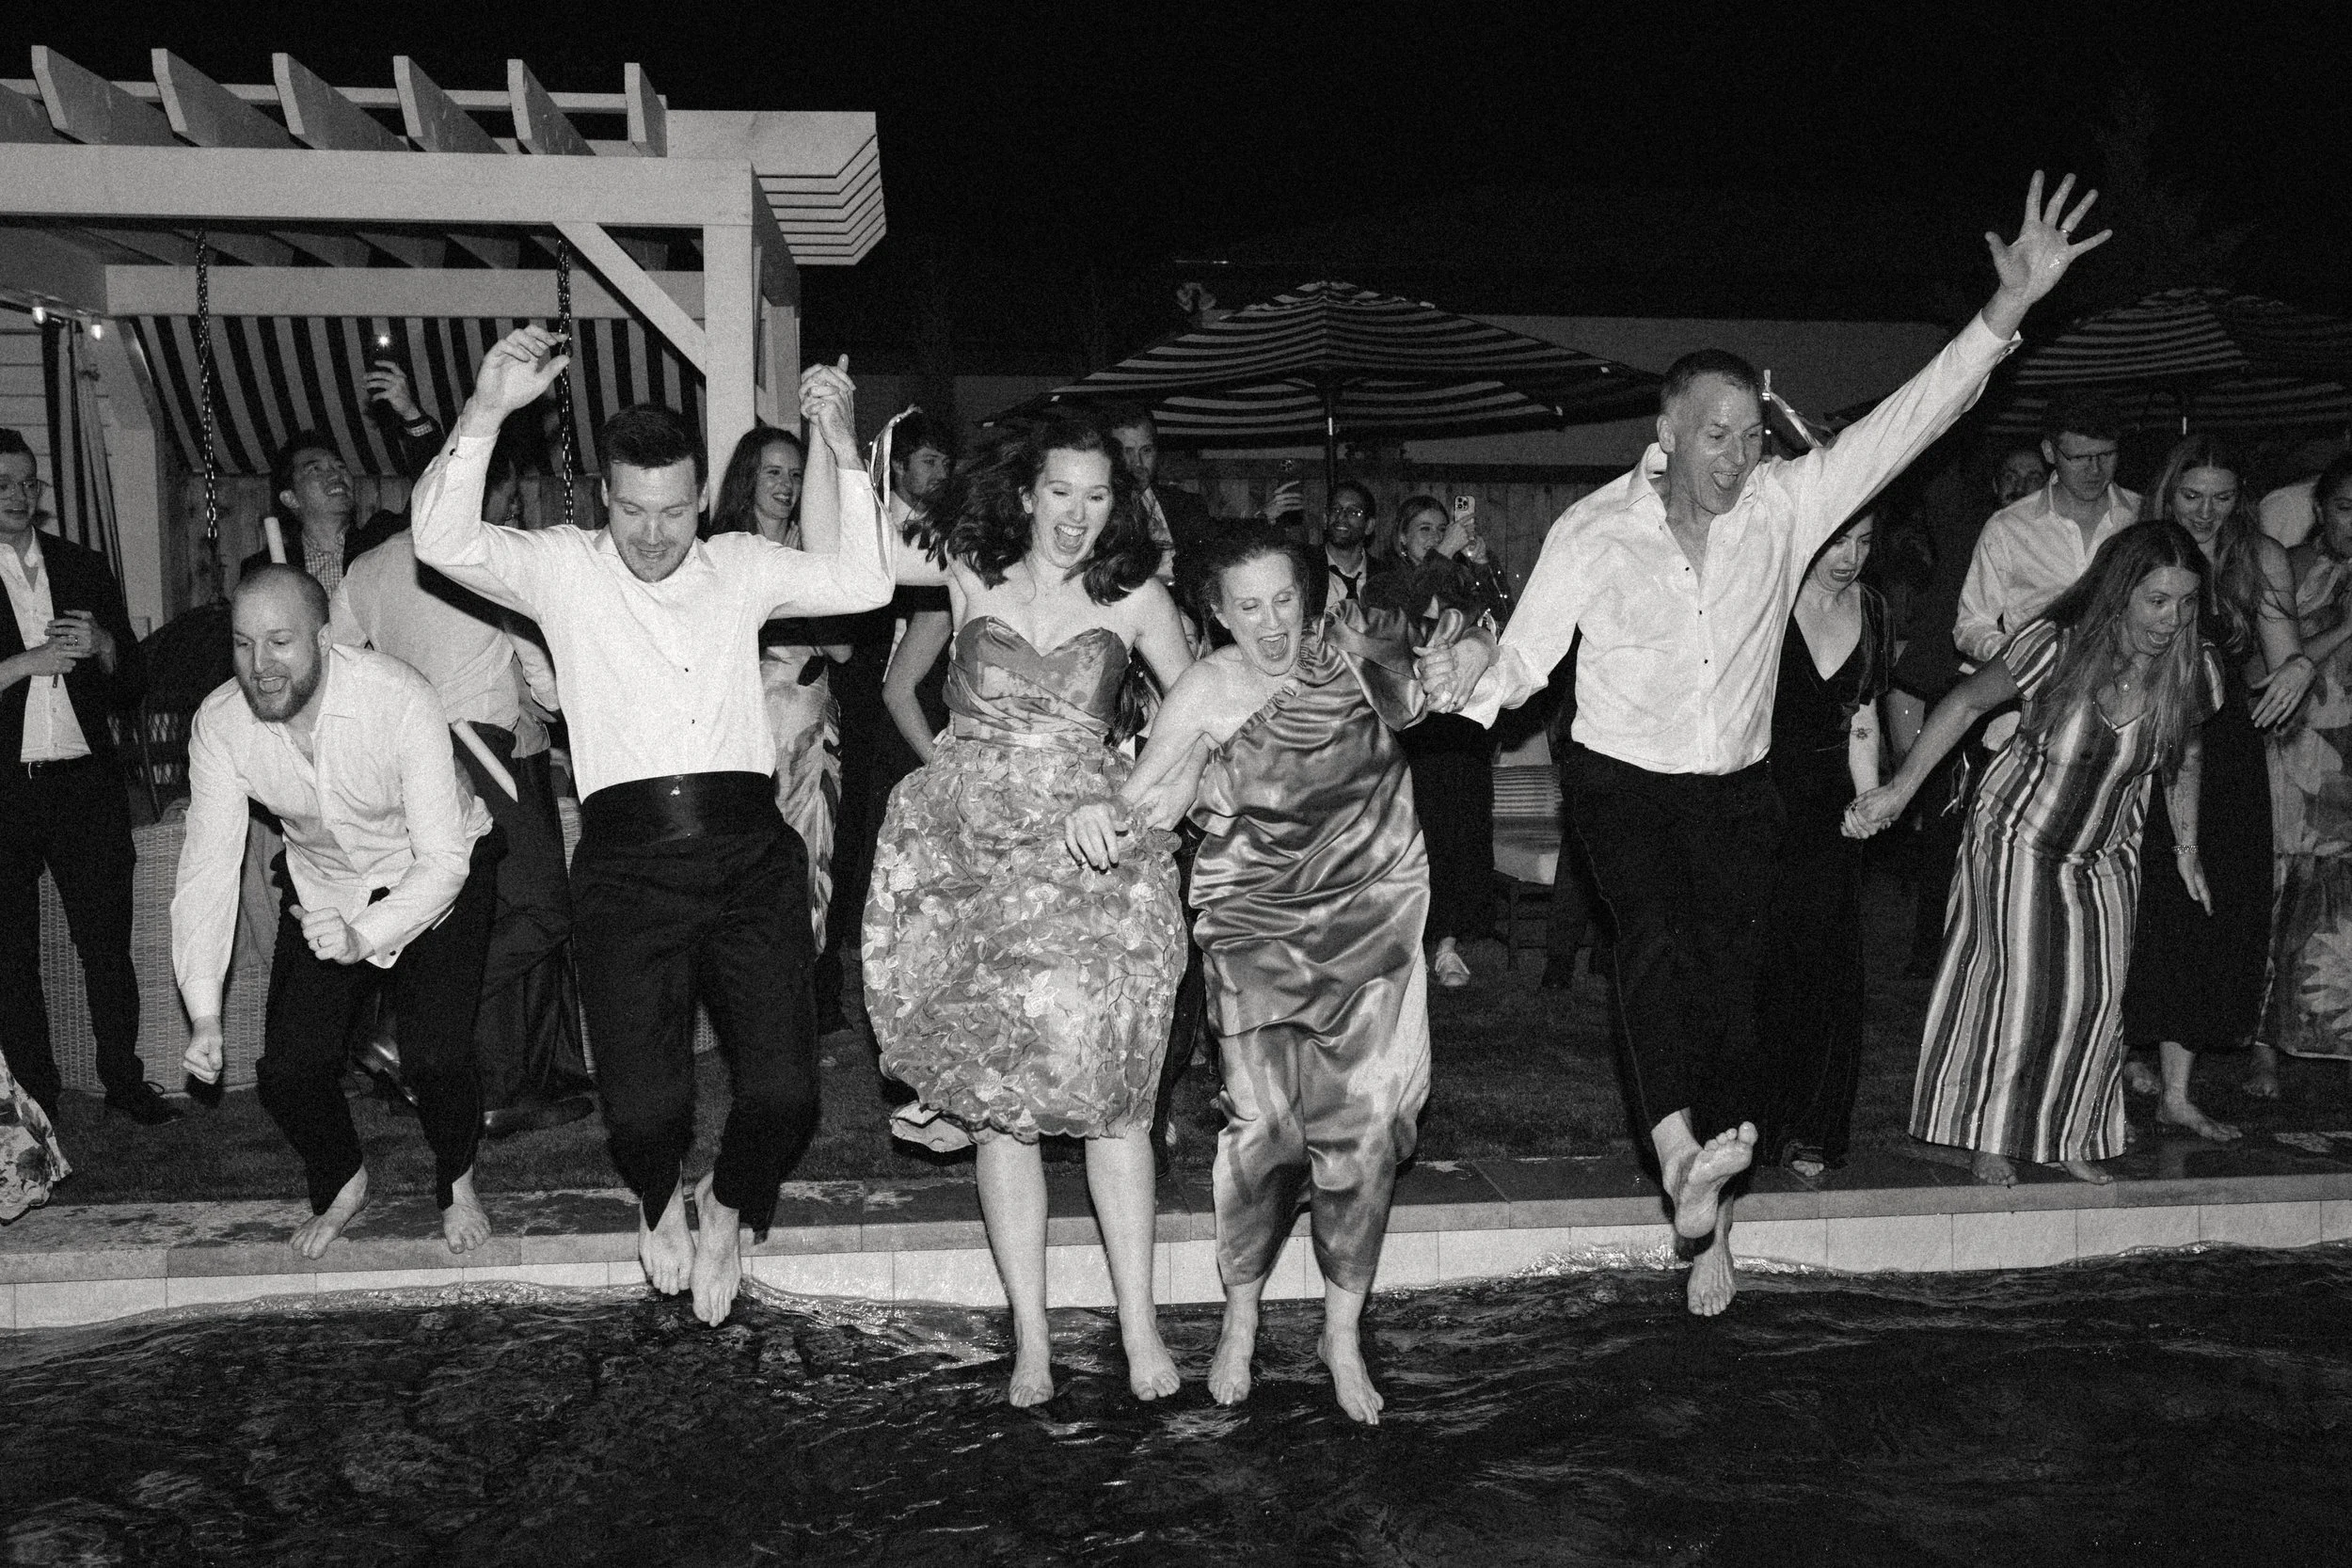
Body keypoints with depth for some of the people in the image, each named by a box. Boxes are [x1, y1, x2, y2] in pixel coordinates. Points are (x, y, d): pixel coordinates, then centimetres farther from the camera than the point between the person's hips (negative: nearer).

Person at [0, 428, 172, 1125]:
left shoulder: (84, 568, 12)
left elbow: (132, 682, 14)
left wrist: (102, 644, -5)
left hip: (85, 784, 2)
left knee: (107, 941, 2)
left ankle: (124, 1080, 12)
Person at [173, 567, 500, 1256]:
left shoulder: (400, 700, -32)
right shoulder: (219, 723, -19)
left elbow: (444, 860, -32)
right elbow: (208, 866, -17)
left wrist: (364, 938, -48)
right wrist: (204, 1012, -25)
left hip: (433, 877, -4)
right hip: (322, 884, 4)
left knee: (435, 1059, -17)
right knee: (288, 1070, -4)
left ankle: (456, 1181, 17)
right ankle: (340, 1182, 29)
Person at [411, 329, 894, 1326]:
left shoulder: (739, 567, 15)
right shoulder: (562, 566, 9)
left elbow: (862, 583, 7)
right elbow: (442, 543, -6)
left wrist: (843, 450, -1)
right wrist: (486, 412, -19)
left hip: (750, 856, 2)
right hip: (626, 863, -1)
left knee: (783, 1098, -7)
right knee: (642, 1111, -11)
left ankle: (729, 1209, 28)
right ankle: (658, 1202, 28)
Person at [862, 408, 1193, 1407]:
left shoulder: (1134, 597, 6)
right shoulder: (969, 571, 7)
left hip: (1092, 856, -1)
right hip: (969, 856, 1)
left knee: (1107, 1090, -7)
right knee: (995, 1098, 1)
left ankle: (1139, 1324, 4)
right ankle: (1030, 1336, 11)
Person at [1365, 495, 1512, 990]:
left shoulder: (1462, 580, 14)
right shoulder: (1383, 584, 8)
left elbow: (1500, 611, -3)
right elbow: (1398, 614, -15)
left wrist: (1482, 560, -17)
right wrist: (1444, 553, -21)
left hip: (1463, 722, 3)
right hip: (1407, 723, -2)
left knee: (1463, 832, -2)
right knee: (1414, 831, -10)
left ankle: (1449, 944, 4)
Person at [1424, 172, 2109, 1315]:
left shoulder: (1786, 508, -4)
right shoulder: (1593, 531, -9)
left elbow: (1902, 422, -8)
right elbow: (1529, 657, -7)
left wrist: (2006, 311, -17)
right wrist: (1478, 676, -30)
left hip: (1737, 791, 2)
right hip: (1622, 782, -2)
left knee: (1728, 986, 1)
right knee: (1659, 939, -29)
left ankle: (1709, 1215, 16)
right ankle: (1684, 1160, -35)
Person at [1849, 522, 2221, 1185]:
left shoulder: (2194, 669, -11)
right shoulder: (2056, 645, -24)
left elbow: (2183, 757, 8)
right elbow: (1968, 702, -13)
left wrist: (2186, 848, 13)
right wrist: (1897, 790, -17)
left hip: (2105, 853, 4)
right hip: (2017, 832, -4)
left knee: (2098, 994, 1)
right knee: (2023, 983, -8)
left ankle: (2070, 1136, 19)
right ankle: (1994, 1134, 9)